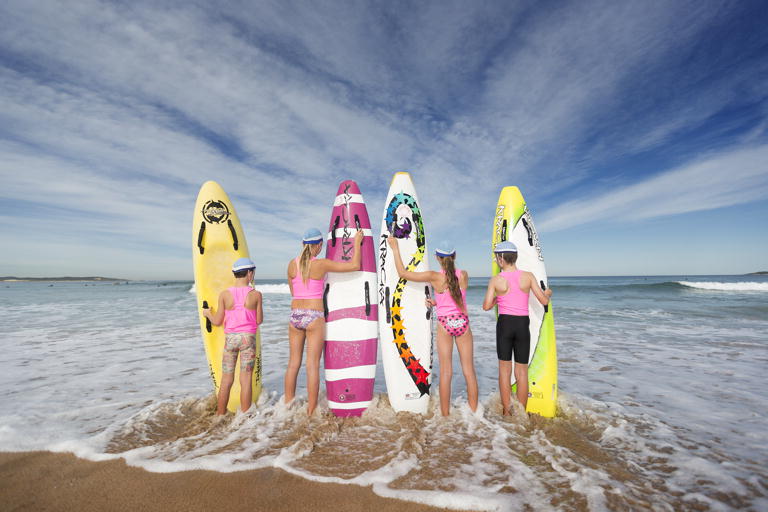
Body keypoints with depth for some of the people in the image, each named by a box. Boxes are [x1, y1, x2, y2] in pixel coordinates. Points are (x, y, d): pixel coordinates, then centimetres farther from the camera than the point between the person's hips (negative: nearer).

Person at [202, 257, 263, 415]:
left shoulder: (224, 294, -4)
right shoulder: (256, 294, -8)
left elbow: (217, 321, 1)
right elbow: (259, 321, -2)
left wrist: (208, 313, 21)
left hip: (230, 338, 2)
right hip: (248, 338, -2)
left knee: (226, 380, 14)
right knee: (246, 380, 6)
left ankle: (220, 415, 26)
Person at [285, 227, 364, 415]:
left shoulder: (292, 264, 4)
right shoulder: (321, 264, -10)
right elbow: (355, 265, -7)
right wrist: (357, 242, 6)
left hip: (295, 316, 5)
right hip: (314, 317, -4)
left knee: (293, 363, 14)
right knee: (312, 366, 2)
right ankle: (311, 412, 10)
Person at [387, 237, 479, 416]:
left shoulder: (434, 277, -12)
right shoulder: (464, 275, -2)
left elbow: (403, 273, -6)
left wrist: (395, 248, 1)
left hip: (445, 324, -2)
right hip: (463, 322, 3)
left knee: (446, 372, 5)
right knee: (469, 370, 11)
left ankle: (445, 414, 13)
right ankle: (474, 412, 20)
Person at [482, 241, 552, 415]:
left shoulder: (496, 280, -7)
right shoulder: (528, 276, -3)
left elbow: (486, 306, -6)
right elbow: (544, 301, -1)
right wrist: (549, 293, 22)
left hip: (504, 323, -1)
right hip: (522, 324, 2)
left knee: (504, 369, 12)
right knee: (522, 371, 13)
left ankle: (506, 411, 19)